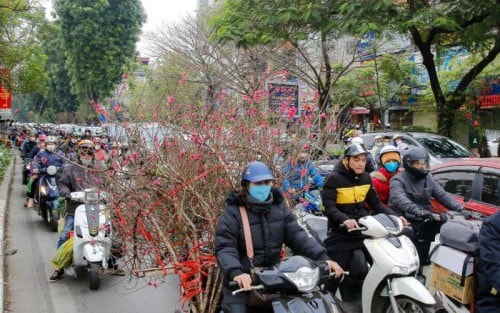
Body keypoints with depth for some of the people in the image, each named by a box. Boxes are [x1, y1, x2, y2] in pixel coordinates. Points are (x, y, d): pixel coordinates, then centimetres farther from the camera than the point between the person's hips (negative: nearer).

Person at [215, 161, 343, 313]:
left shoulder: (278, 206, 5)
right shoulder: (233, 211, -9)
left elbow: (296, 235, 0)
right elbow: (225, 247, -18)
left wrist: (322, 258, -14)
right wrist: (236, 272, -37)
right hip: (242, 282, -4)